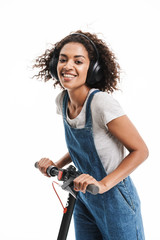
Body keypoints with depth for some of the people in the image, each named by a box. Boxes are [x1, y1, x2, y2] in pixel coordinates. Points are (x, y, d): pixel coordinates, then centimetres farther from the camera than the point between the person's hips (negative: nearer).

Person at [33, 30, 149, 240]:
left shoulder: (102, 103, -25)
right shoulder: (62, 100, -4)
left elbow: (140, 150, -20)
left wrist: (103, 184, -26)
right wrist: (57, 165, -2)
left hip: (115, 200, -6)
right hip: (84, 200, 6)